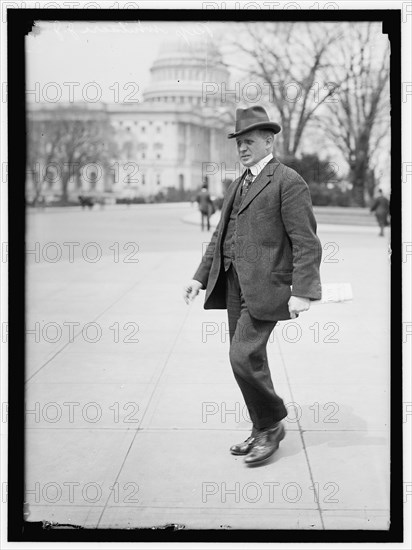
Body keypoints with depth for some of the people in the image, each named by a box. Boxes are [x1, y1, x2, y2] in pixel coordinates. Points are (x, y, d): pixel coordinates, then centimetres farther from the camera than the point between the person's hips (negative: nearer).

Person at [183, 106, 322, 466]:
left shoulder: (288, 182, -7)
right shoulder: (239, 185, 19)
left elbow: (307, 243, -13)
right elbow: (220, 236, 22)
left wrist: (302, 292, -21)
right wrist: (200, 276, 13)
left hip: (266, 286, -8)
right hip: (235, 285, 8)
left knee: (244, 356, -15)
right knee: (248, 360, 12)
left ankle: (271, 425, 5)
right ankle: (264, 430, 25)